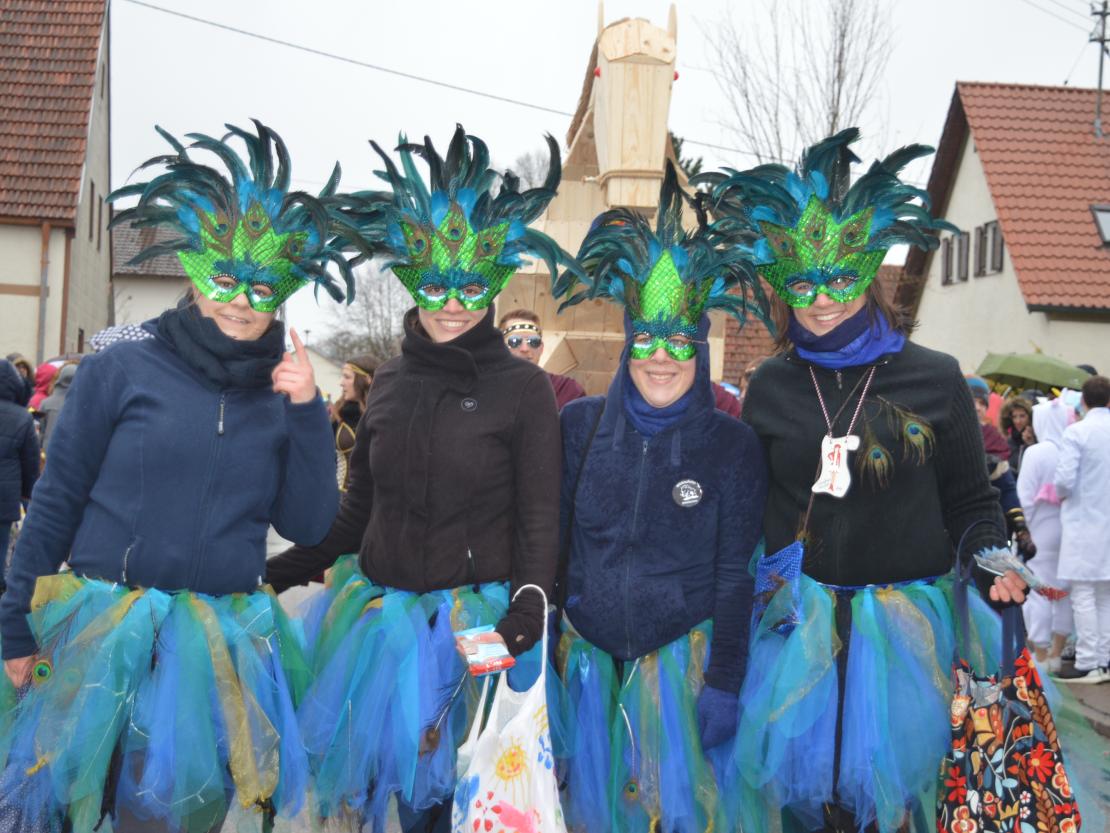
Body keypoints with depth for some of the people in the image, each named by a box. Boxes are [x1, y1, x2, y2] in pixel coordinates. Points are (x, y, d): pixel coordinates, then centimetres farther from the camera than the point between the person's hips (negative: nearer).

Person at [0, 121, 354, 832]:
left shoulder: (281, 399, 4)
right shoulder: (121, 371, -5)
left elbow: (309, 526, 1)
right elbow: (57, 501, -1)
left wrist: (307, 415, -9)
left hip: (224, 647, 3)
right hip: (107, 635, -2)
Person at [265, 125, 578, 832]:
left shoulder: (524, 388, -7)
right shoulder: (391, 381, 6)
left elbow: (539, 517, -7)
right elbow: (361, 502, 13)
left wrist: (529, 605, -21)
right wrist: (294, 566, 8)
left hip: (472, 615, -4)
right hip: (379, 606, 4)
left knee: (442, 774, 7)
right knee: (385, 759, 14)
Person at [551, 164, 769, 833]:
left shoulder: (733, 446, -6)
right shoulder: (580, 426, -2)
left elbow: (734, 575, -4)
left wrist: (724, 685, -7)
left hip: (680, 648, -2)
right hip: (585, 646, 2)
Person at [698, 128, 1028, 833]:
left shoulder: (935, 379, -1)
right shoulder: (770, 387, 4)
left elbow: (971, 499, 4)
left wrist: (993, 561, -13)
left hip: (907, 612, -1)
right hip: (798, 611, 1)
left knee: (895, 769, 7)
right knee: (791, 766, 6)